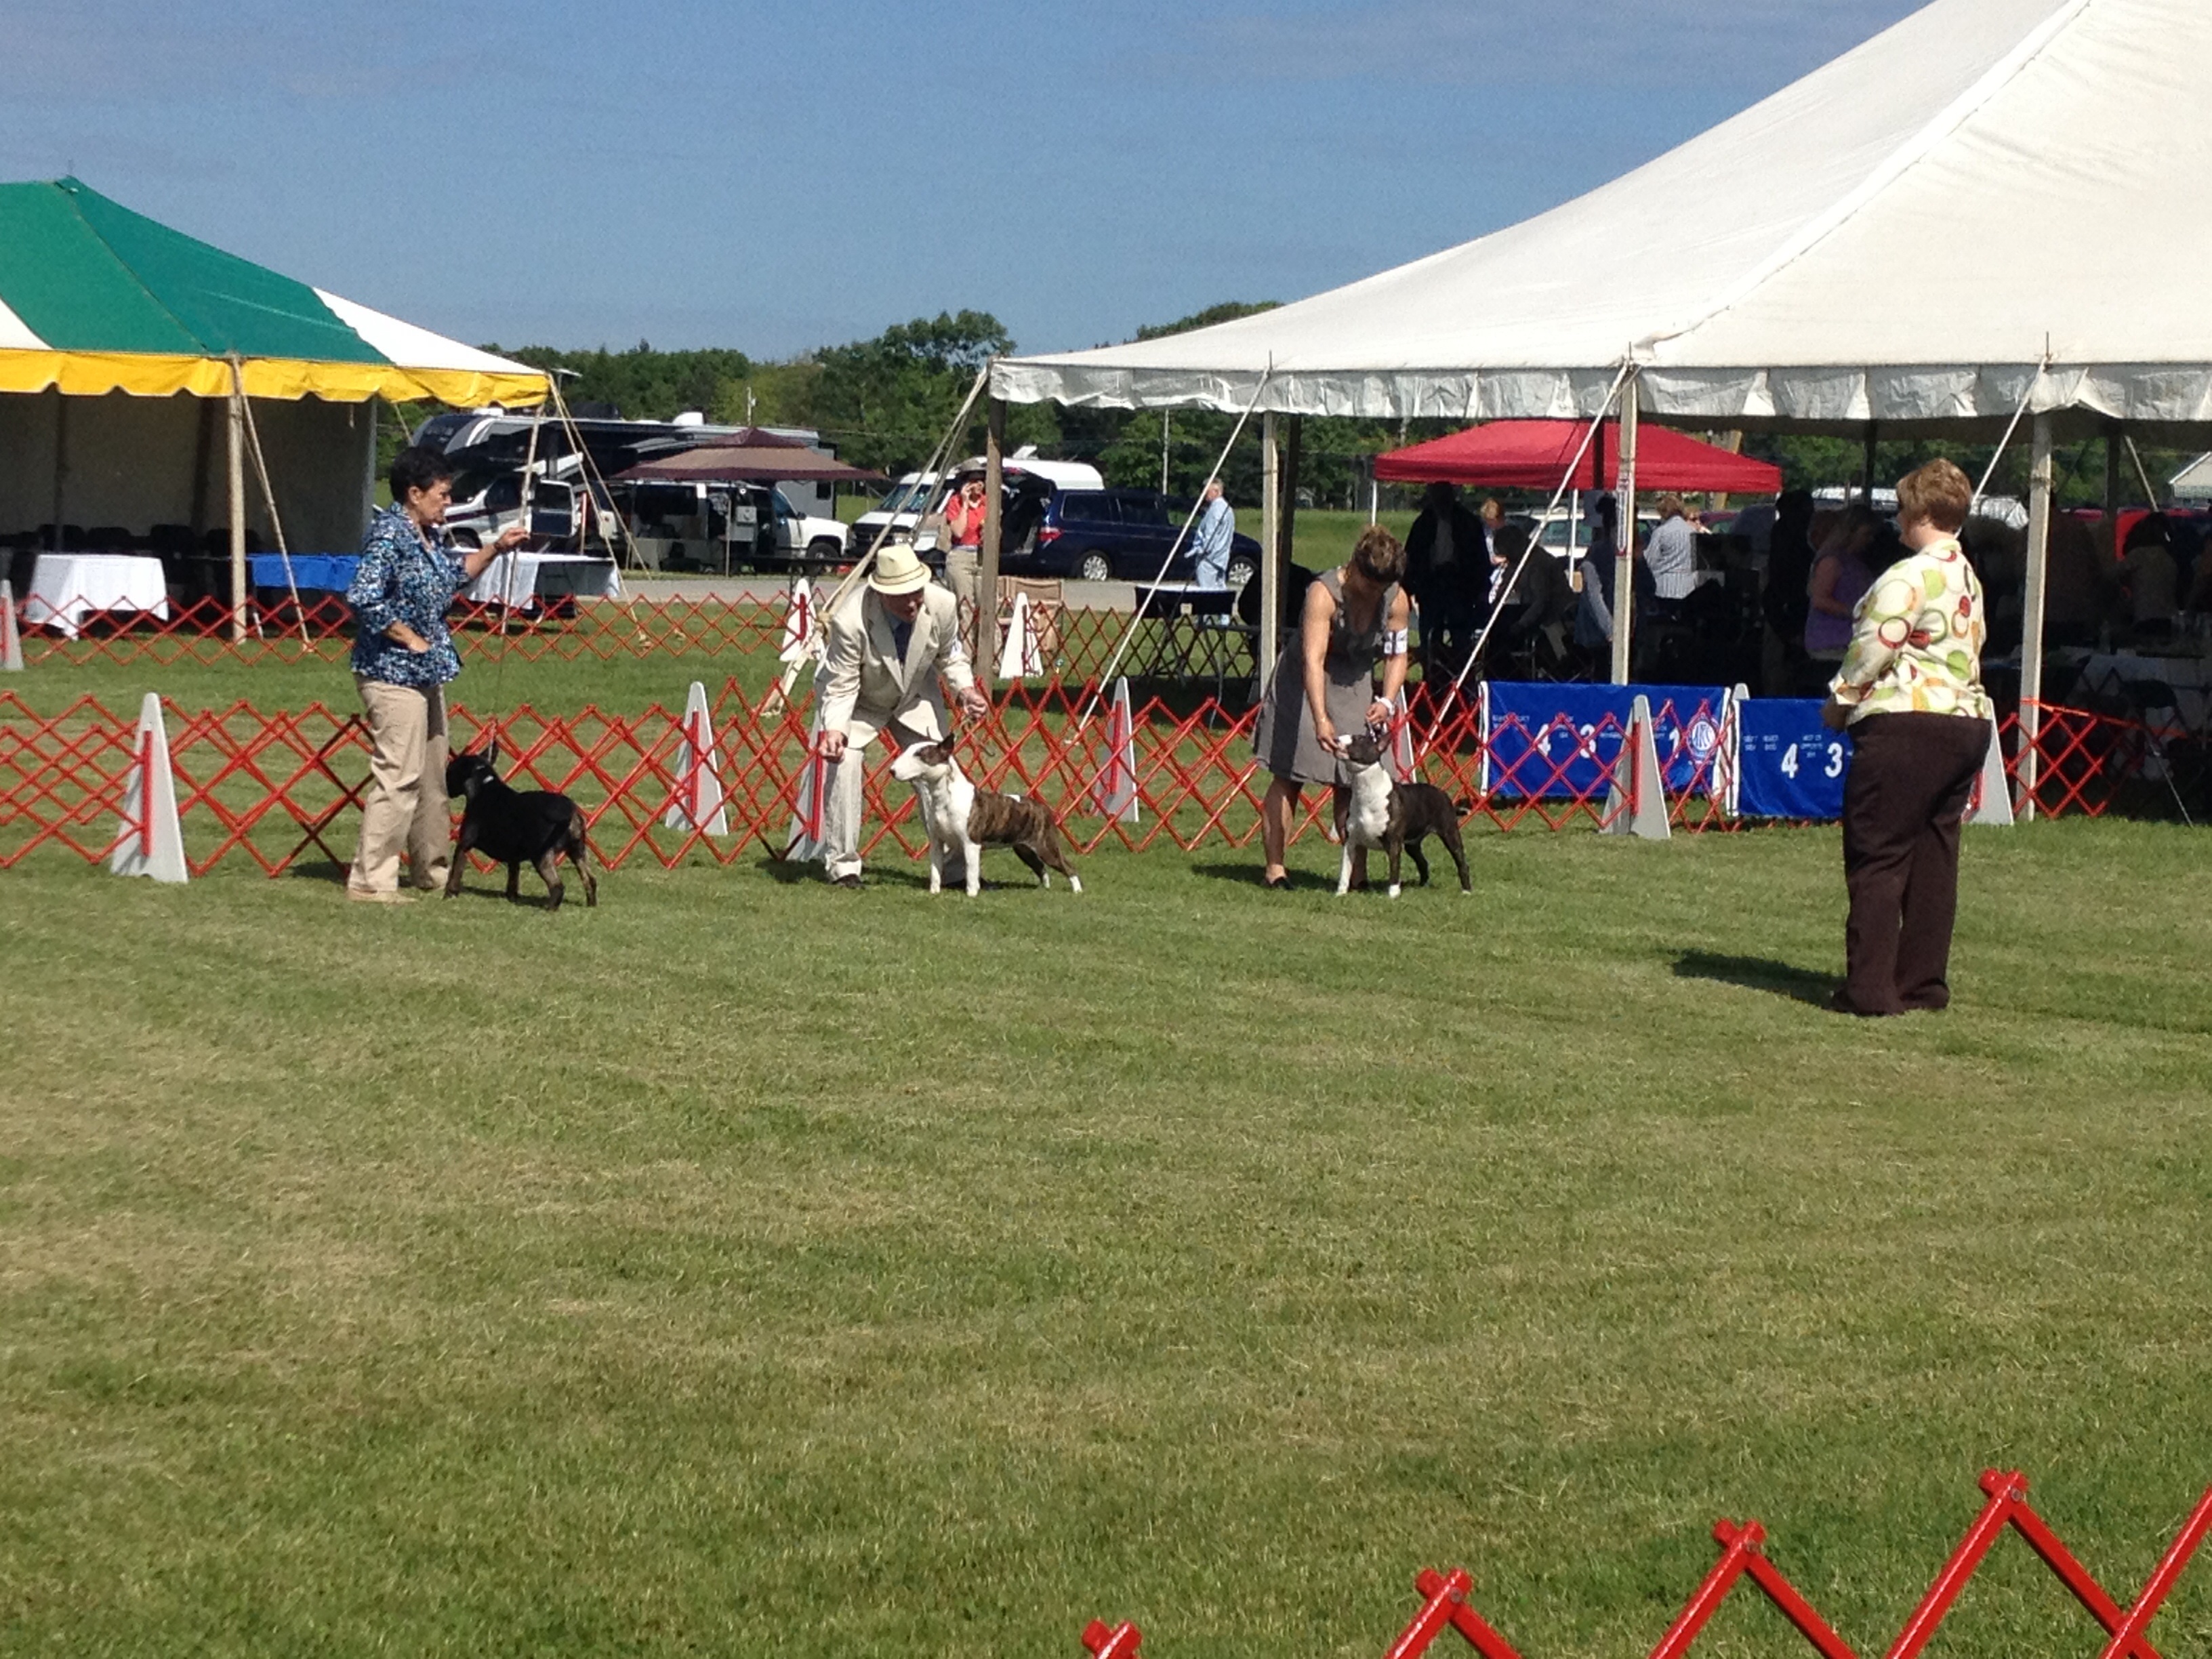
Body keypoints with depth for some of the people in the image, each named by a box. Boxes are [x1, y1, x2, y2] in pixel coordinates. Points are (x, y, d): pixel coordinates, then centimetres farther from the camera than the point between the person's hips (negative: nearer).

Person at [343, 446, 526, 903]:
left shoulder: (432, 535, 10)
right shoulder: (389, 535, -18)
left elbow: (455, 573, 29)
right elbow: (364, 598, -28)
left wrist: (496, 548, 17)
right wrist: (411, 639, -20)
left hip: (426, 674, 10)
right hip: (393, 674, -10)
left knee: (432, 776, 18)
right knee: (397, 777, -11)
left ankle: (433, 870, 30)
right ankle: (370, 880, -8)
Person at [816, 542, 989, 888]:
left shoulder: (943, 605, -25)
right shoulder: (850, 621, -38)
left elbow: (950, 657, -3)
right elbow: (840, 689, -28)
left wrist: (966, 690, -20)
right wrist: (834, 730, -44)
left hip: (915, 697, 4)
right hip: (859, 702, -4)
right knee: (844, 765, -22)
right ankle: (842, 865, -11)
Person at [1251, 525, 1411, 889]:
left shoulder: (1397, 600, -12)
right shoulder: (1323, 593, -28)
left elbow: (1397, 655, -1)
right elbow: (1313, 659, -37)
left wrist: (1387, 701, -19)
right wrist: (1321, 719, -47)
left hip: (1356, 688, 4)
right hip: (1304, 685, -4)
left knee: (1352, 782, -2)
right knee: (1288, 777, -1)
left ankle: (1357, 871, -1)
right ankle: (1274, 867, 1)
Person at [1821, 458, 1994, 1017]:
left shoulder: (1910, 577, -13)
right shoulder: (1968, 578, 15)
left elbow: (1873, 649, -15)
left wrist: (1841, 700, 2)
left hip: (1906, 724, -9)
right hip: (1967, 720, 9)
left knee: (1877, 857, -5)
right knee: (1934, 859, 11)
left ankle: (1870, 988, -7)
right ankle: (1923, 981, 13)